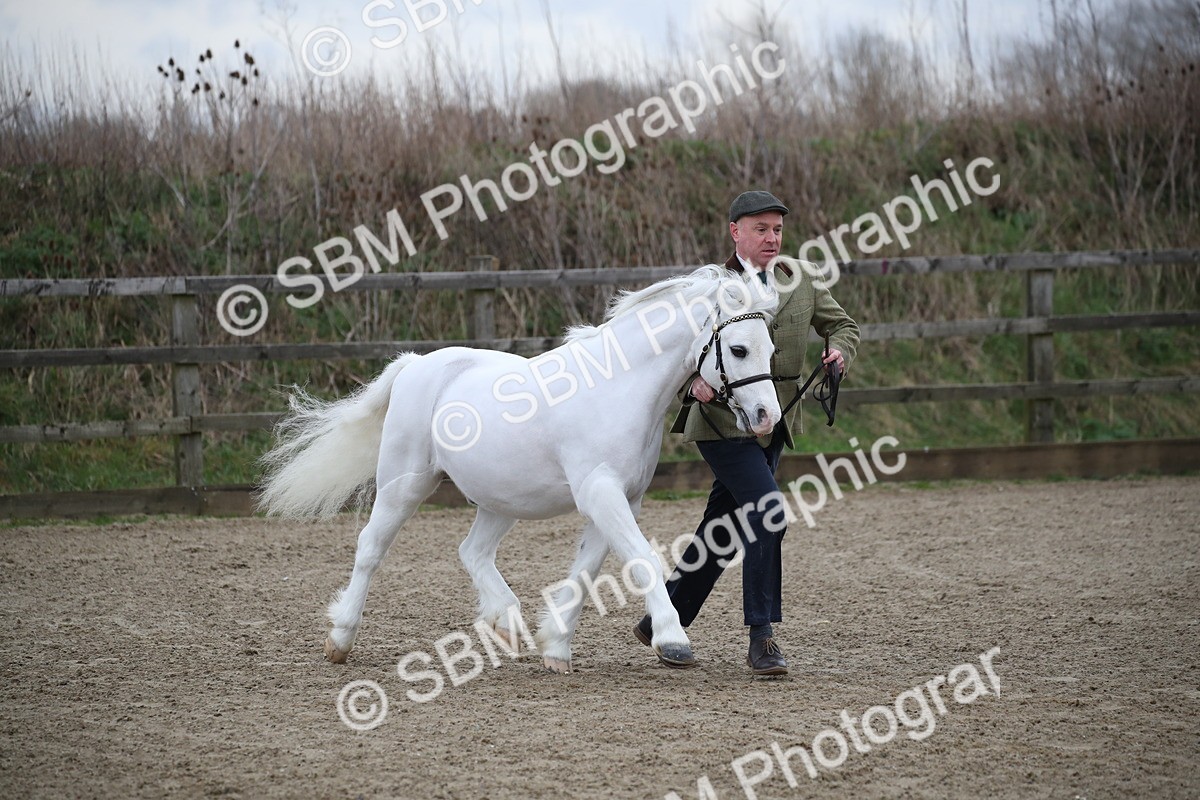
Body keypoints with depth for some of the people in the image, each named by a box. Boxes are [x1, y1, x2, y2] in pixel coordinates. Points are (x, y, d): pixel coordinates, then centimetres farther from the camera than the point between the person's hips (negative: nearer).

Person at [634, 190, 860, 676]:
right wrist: (694, 382, -24)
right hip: (723, 420, -6)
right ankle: (762, 639, -13)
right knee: (766, 515, -19)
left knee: (721, 531, 11)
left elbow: (841, 324, 19)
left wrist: (840, 350, -4)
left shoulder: (803, 283, 9)